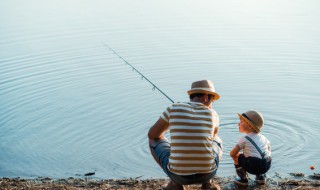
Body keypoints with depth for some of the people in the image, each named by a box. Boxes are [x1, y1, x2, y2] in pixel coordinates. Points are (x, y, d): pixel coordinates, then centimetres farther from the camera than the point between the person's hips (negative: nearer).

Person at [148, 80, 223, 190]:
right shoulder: (212, 114, 3)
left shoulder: (173, 109, -1)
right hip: (207, 173, 2)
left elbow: (152, 134, 12)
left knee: (153, 140, 24)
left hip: (178, 174, -1)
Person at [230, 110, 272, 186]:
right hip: (267, 166, 6)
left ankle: (243, 179, 16)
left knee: (237, 156, 14)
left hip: (253, 167, -6)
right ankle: (261, 176, 27)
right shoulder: (263, 137, 16)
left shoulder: (244, 139, -1)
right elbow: (269, 150, 28)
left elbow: (232, 154, -1)